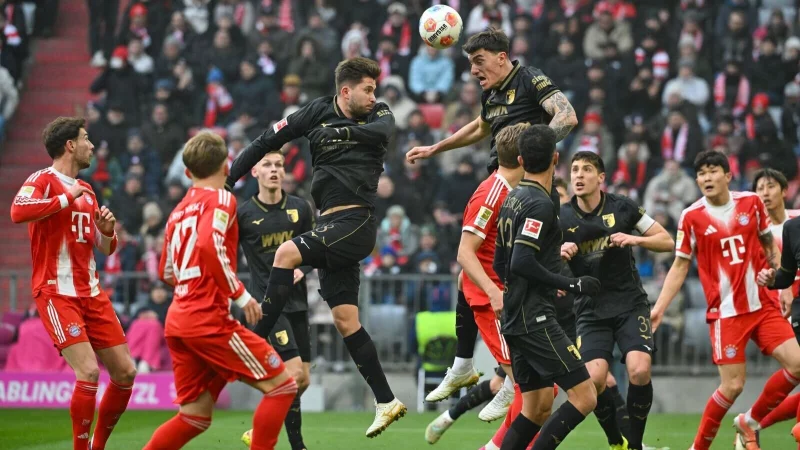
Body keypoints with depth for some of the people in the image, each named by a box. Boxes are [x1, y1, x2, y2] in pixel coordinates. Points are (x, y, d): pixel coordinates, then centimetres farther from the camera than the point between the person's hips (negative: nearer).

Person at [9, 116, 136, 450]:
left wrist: (106, 232, 0)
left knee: (125, 373, 6)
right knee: (88, 372, -20)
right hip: (57, 294, -8)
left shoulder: (86, 191, 15)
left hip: (91, 294, 8)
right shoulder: (44, 181, -7)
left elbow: (104, 248, 22)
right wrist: (67, 198, -22)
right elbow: (18, 211, -29)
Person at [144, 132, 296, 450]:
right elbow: (210, 246, -23)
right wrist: (240, 294, -17)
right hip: (208, 319, -8)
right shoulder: (220, 199, -4)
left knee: (195, 416, 12)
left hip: (177, 322, 8)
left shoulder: (179, 211, 19)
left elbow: (166, 273, 25)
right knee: (281, 385, -2)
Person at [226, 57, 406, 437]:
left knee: (286, 253, -25)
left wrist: (342, 132, -39)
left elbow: (381, 131, -23)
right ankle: (386, 402, 7)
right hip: (332, 226, 5)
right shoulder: (317, 113, 8)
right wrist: (228, 180, 7)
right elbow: (268, 141, 11)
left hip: (356, 223, -5)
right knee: (345, 320, 2)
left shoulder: (378, 115, 2)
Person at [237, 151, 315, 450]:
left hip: (297, 302, 5)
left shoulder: (300, 209, 4)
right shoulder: (243, 214, -7)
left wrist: (301, 270, -6)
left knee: (302, 380, 6)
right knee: (294, 373, -18)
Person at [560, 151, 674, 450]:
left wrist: (634, 239, -15)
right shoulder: (562, 219, -3)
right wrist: (560, 255, -22)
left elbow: (667, 242, 3)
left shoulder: (622, 208, -3)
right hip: (591, 310, 1)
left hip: (630, 304, -1)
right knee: (594, 379, -19)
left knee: (639, 371, -22)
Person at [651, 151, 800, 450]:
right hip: (725, 311, -3)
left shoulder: (751, 203, 3)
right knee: (733, 385, -10)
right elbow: (680, 267, 2)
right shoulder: (691, 217, -4)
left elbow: (769, 245, 16)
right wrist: (659, 308, -5)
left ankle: (749, 422, 13)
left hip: (763, 303, 4)